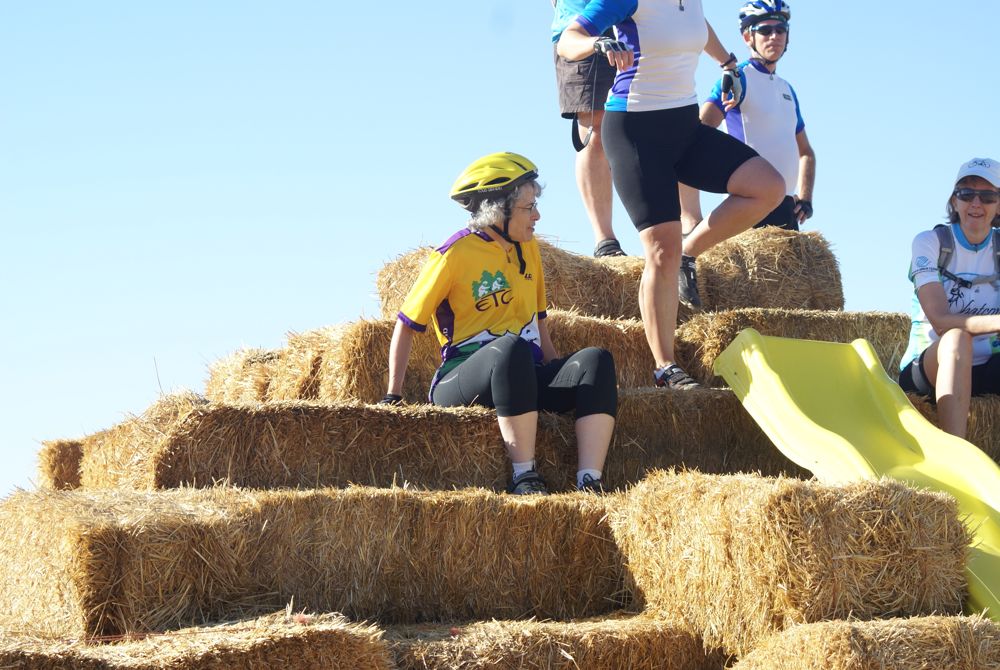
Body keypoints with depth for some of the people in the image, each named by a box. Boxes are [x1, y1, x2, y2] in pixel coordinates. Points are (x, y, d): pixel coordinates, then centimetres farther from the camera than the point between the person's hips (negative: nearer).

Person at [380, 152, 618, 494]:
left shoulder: (528, 248, 14)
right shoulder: (456, 255, -6)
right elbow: (407, 325, 0)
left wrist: (561, 375, 13)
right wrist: (392, 396, -3)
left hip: (524, 377, 6)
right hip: (463, 376, -6)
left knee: (596, 360, -22)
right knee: (511, 348, -40)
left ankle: (589, 482, -34)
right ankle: (524, 477, -39)